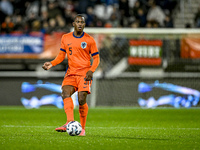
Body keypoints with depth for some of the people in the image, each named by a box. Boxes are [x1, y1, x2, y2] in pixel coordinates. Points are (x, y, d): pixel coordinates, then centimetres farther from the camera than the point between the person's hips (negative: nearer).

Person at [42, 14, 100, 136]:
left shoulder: (89, 40, 1)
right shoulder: (66, 38, 10)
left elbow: (96, 58, 4)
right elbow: (62, 55, 17)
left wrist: (91, 71, -13)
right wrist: (52, 64, 0)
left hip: (84, 74, -3)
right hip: (71, 73, 3)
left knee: (81, 99, -15)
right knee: (66, 93, -23)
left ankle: (82, 128, 0)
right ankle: (70, 122, -37)